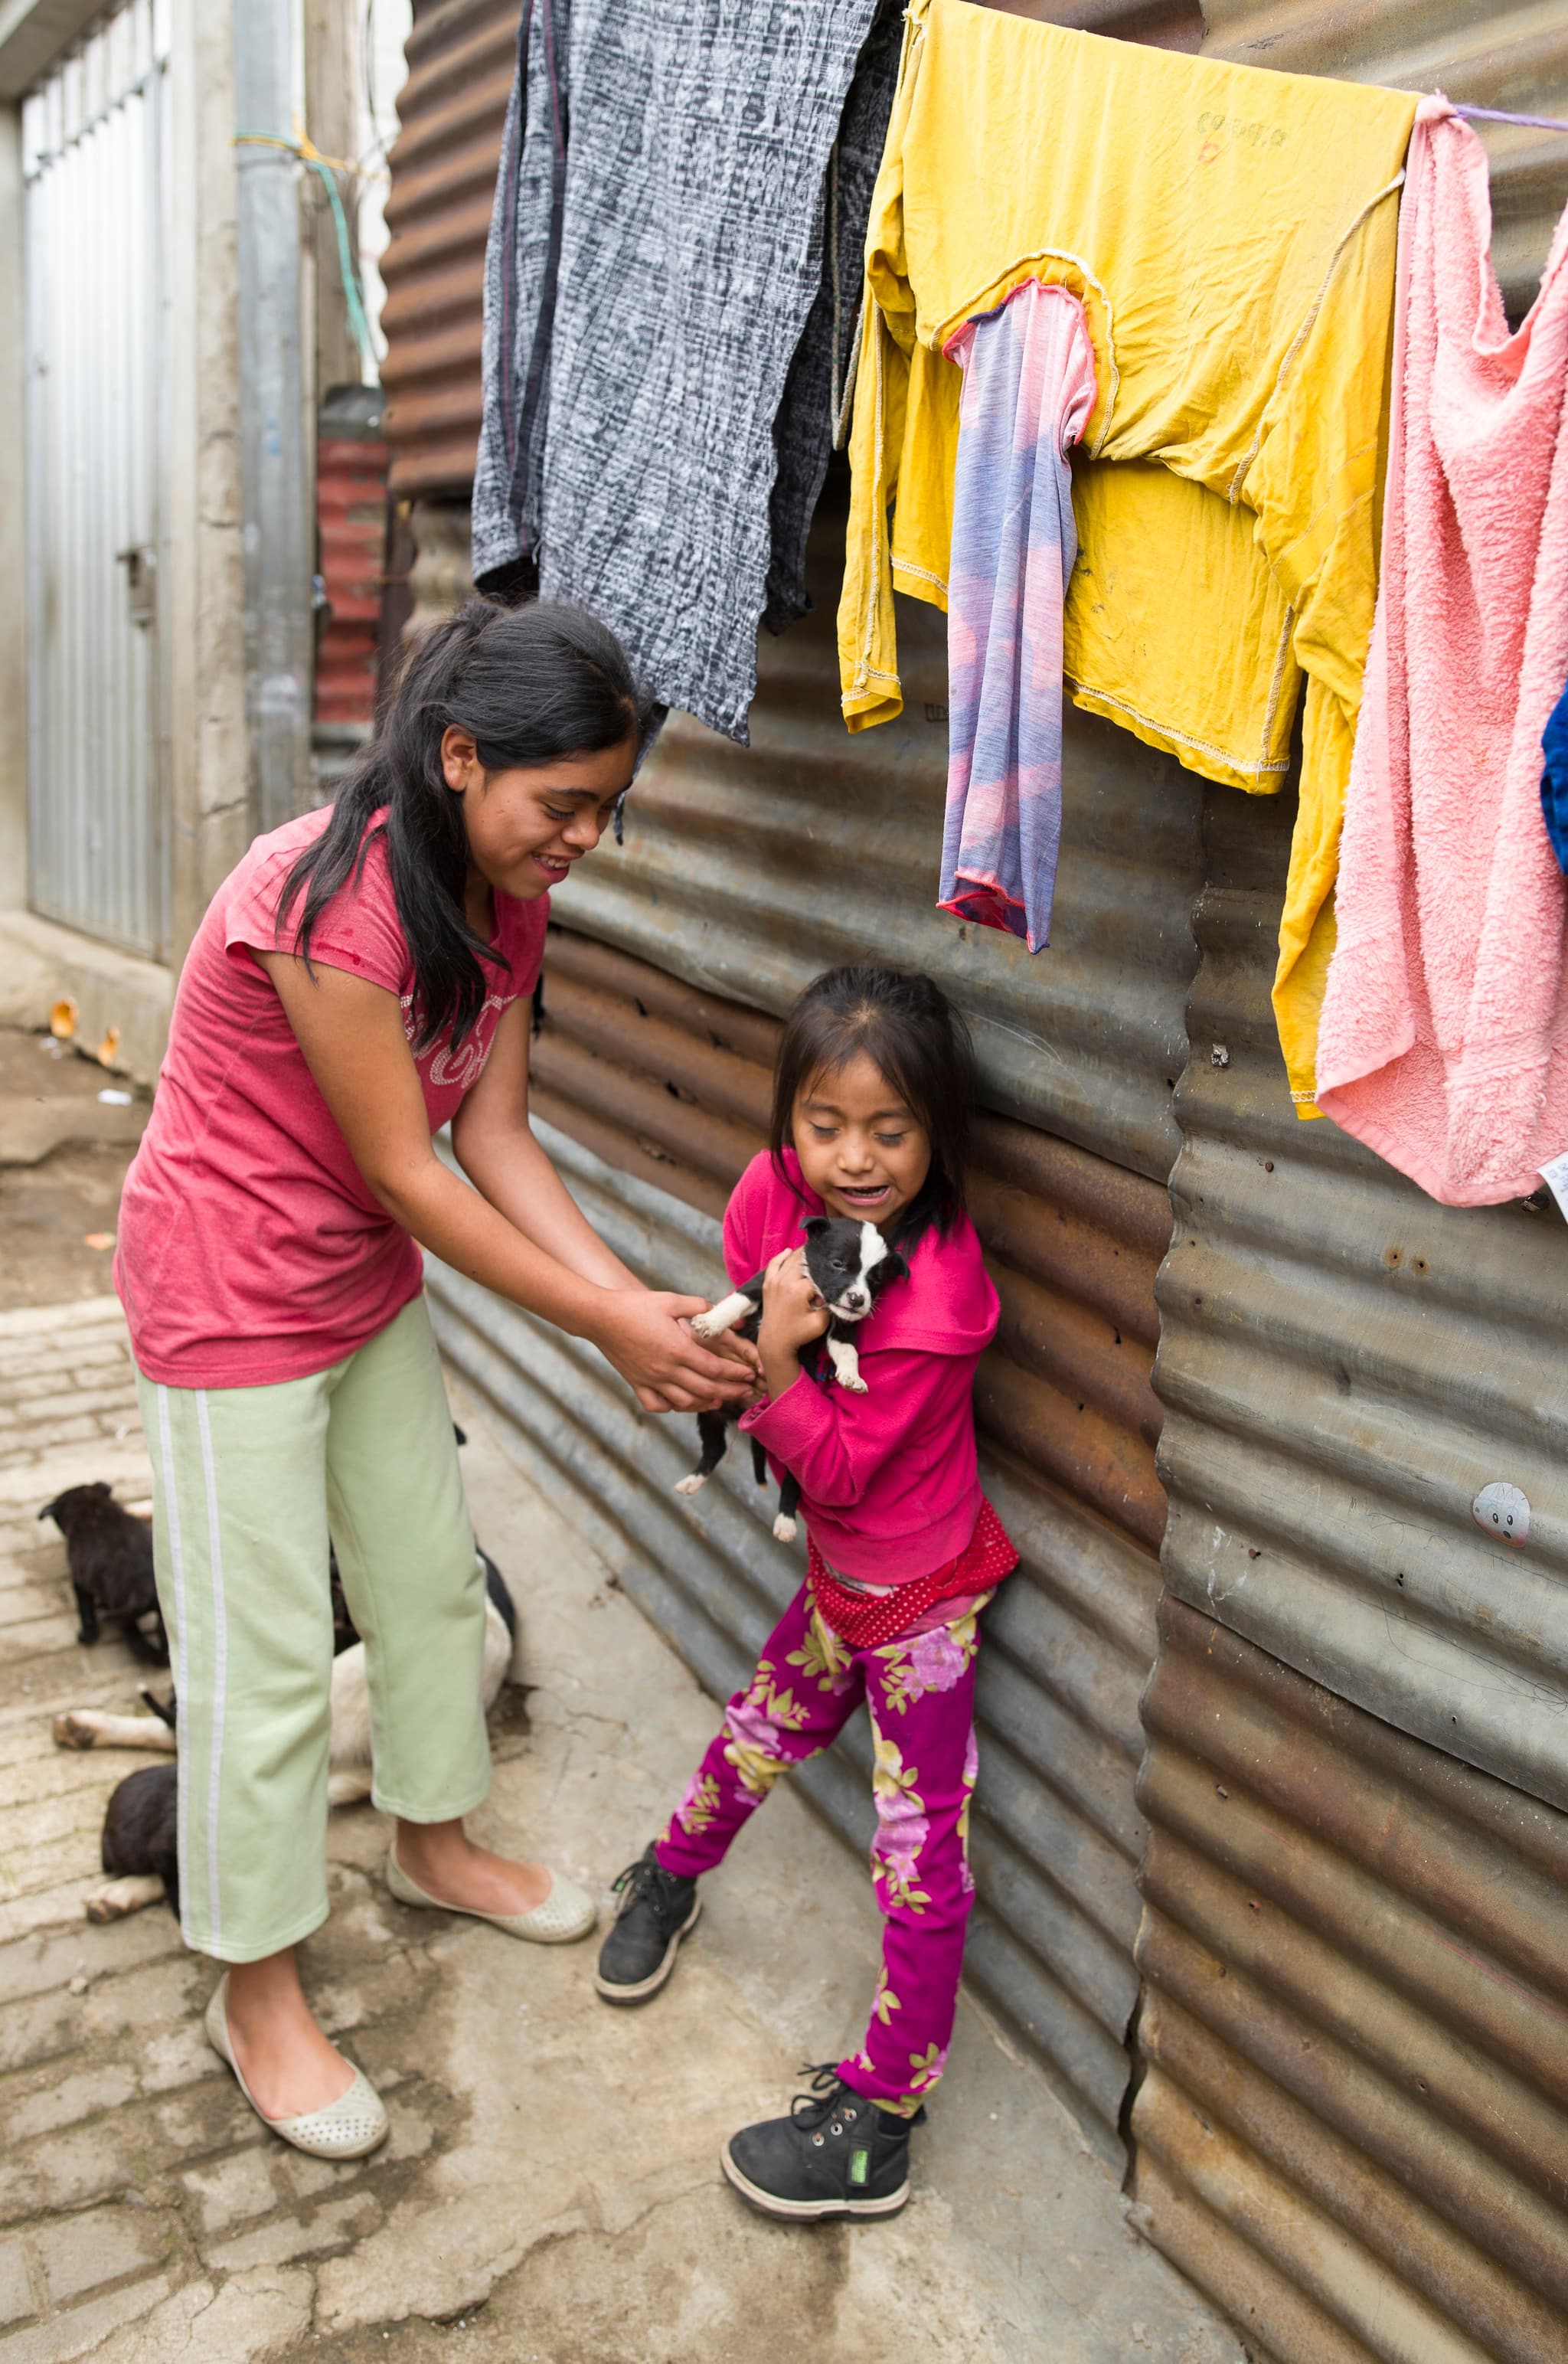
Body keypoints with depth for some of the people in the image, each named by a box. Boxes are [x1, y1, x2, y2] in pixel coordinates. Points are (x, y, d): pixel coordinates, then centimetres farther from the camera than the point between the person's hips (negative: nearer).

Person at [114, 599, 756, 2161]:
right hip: (231, 1293, -8)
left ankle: (433, 1843, 45)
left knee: (430, 1573, 20)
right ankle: (256, 1993, 23)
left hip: (369, 1277, 8)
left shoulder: (503, 903, -4)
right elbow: (407, 1174, -26)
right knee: (265, 1652, 2)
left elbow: (494, 1138, -5)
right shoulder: (326, 903, -31)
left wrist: (639, 1301, -16)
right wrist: (609, 1329, -23)